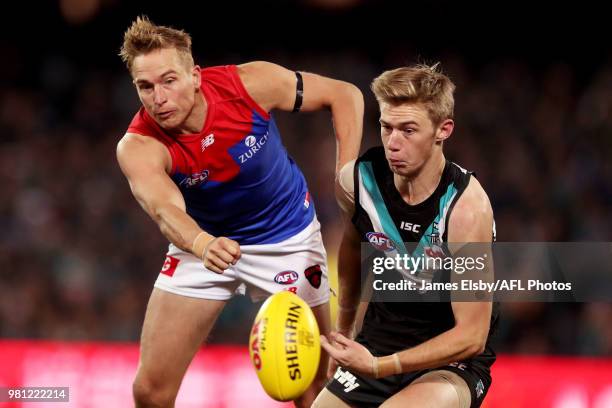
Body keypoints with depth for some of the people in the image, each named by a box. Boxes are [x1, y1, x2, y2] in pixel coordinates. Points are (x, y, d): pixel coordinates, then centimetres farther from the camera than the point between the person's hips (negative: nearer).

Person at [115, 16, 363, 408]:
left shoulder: (251, 84, -24)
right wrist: (203, 244, -68)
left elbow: (345, 95, -10)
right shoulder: (138, 147, -26)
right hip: (202, 241, 0)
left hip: (288, 239, 0)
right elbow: (165, 209, -46)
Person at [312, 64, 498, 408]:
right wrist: (344, 329, 29)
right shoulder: (357, 179, -8)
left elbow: (472, 337, -22)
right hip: (378, 341, 6)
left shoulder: (466, 207, -24)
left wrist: (377, 368, -30)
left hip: (454, 361, -6)